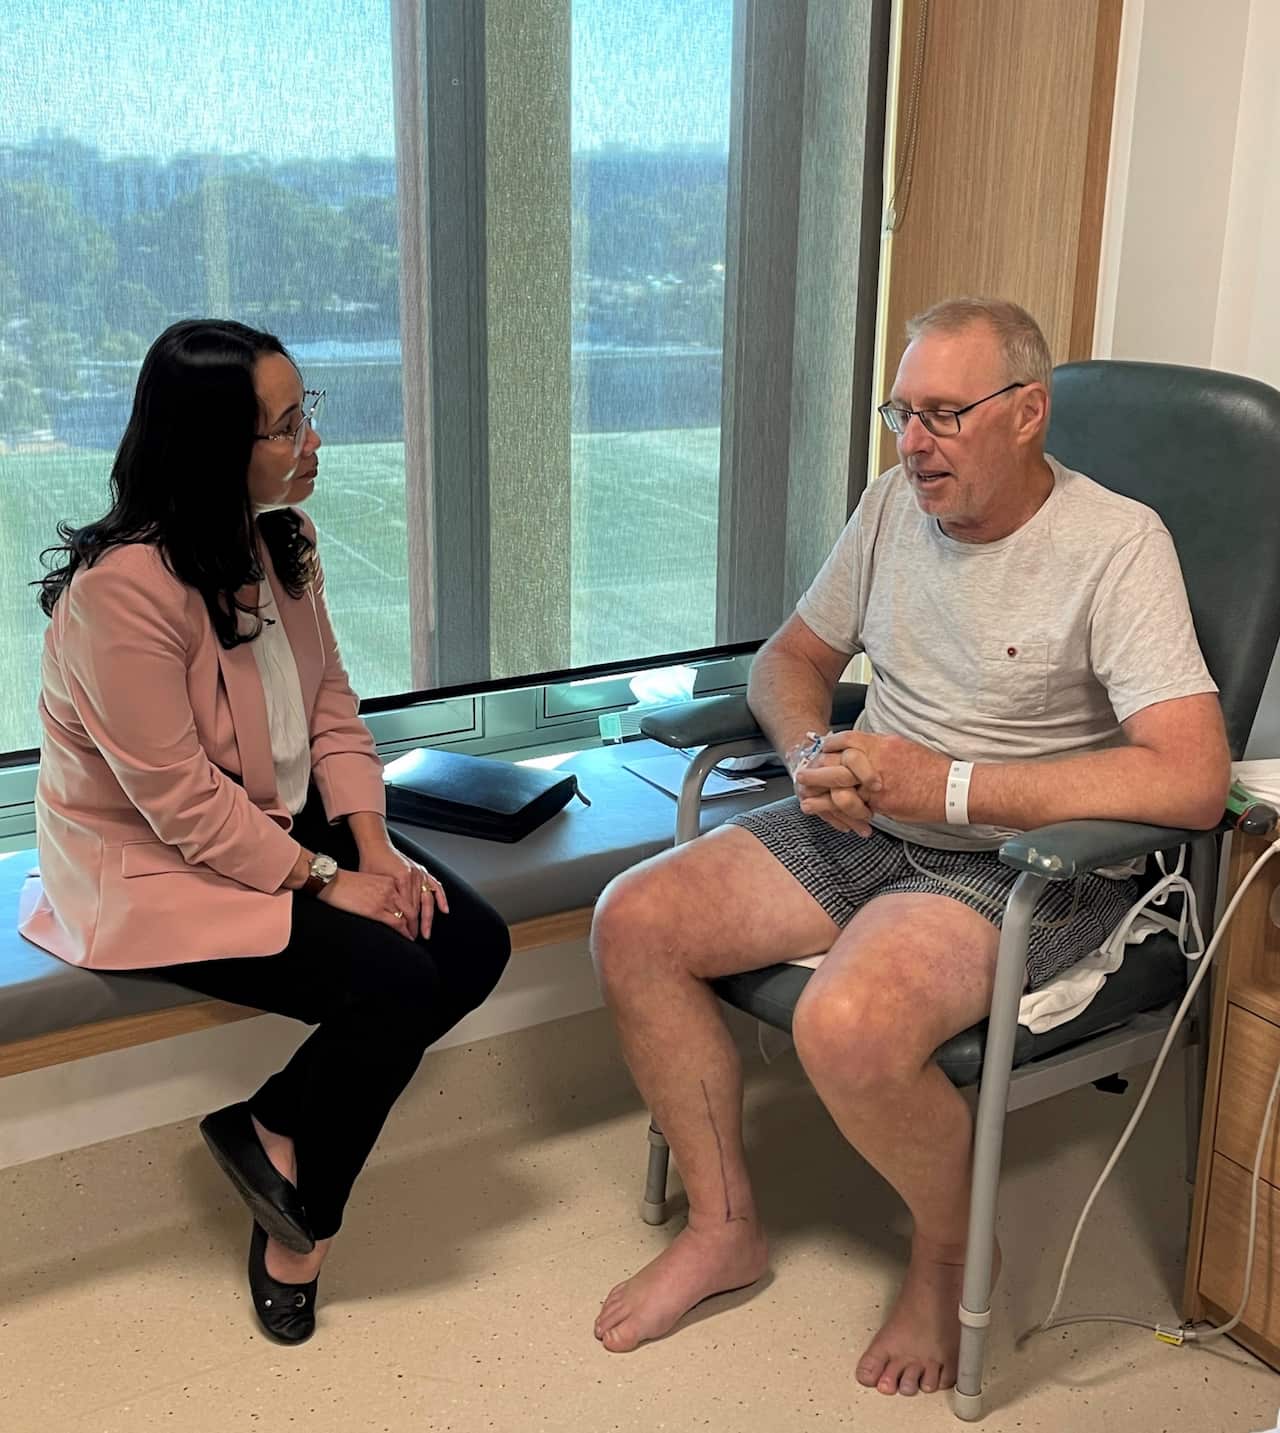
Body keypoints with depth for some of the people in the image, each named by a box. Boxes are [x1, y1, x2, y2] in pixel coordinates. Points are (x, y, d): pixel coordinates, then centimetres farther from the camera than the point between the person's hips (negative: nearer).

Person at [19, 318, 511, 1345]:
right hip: (154, 868, -8)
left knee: (474, 945, -8)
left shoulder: (283, 541, 2)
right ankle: (298, 1224, 5)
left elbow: (330, 708, 5)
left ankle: (273, 1130, 7)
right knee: (394, 980, -23)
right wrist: (327, 880, -21)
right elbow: (182, 799, -24)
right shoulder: (121, 588, -25)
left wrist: (374, 847, -8)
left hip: (287, 826, 8)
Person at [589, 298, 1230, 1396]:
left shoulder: (1117, 544, -15)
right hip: (869, 830, 7)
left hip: (1034, 862, -7)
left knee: (848, 1025, -33)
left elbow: (1192, 778, -26)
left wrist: (949, 785, -25)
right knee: (634, 924, -7)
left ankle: (949, 1254, 1)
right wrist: (814, 752, -8)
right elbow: (790, 659, 16)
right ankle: (725, 1227, 9)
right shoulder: (894, 505, 5)